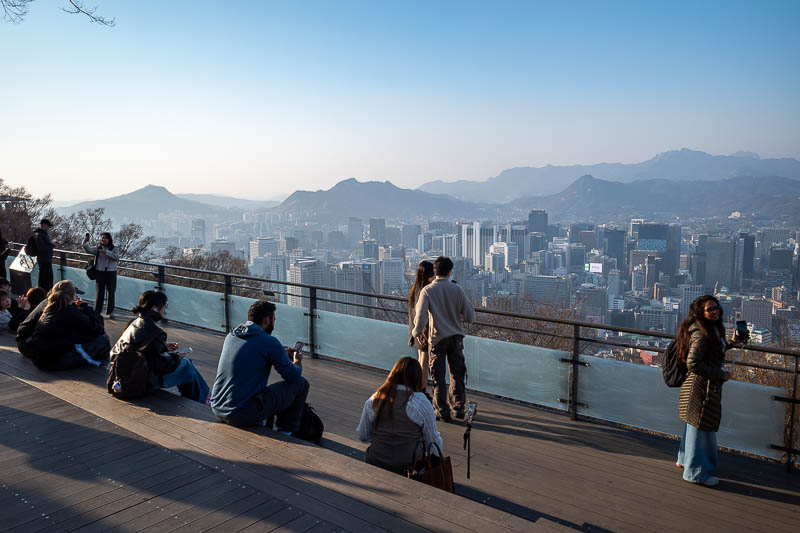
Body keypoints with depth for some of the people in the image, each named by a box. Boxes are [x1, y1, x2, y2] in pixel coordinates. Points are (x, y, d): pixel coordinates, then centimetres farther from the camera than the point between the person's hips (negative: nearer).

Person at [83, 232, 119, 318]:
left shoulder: (114, 249, 3)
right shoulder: (97, 248, 8)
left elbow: (117, 257, -14)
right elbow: (89, 250, -8)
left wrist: (106, 252, -20)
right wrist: (85, 242, -24)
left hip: (111, 272, 0)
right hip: (99, 271, 0)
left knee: (111, 292, 3)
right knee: (99, 292, 1)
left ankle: (110, 312, 12)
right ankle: (97, 311, 7)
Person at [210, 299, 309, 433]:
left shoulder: (231, 336, 10)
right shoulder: (269, 342, -12)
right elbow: (294, 376, -5)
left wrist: (283, 355, 33)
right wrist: (297, 361, 18)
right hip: (244, 414, -8)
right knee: (301, 383, 7)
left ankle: (258, 423, 21)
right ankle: (286, 431, 19)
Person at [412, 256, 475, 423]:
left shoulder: (427, 291, -9)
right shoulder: (457, 290, -4)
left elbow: (420, 317, -17)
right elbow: (470, 317, -3)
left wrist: (416, 332, 0)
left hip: (438, 338, -2)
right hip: (456, 337, 2)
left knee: (438, 377, 9)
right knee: (457, 374, 15)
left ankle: (442, 411, 13)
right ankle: (460, 408, 24)